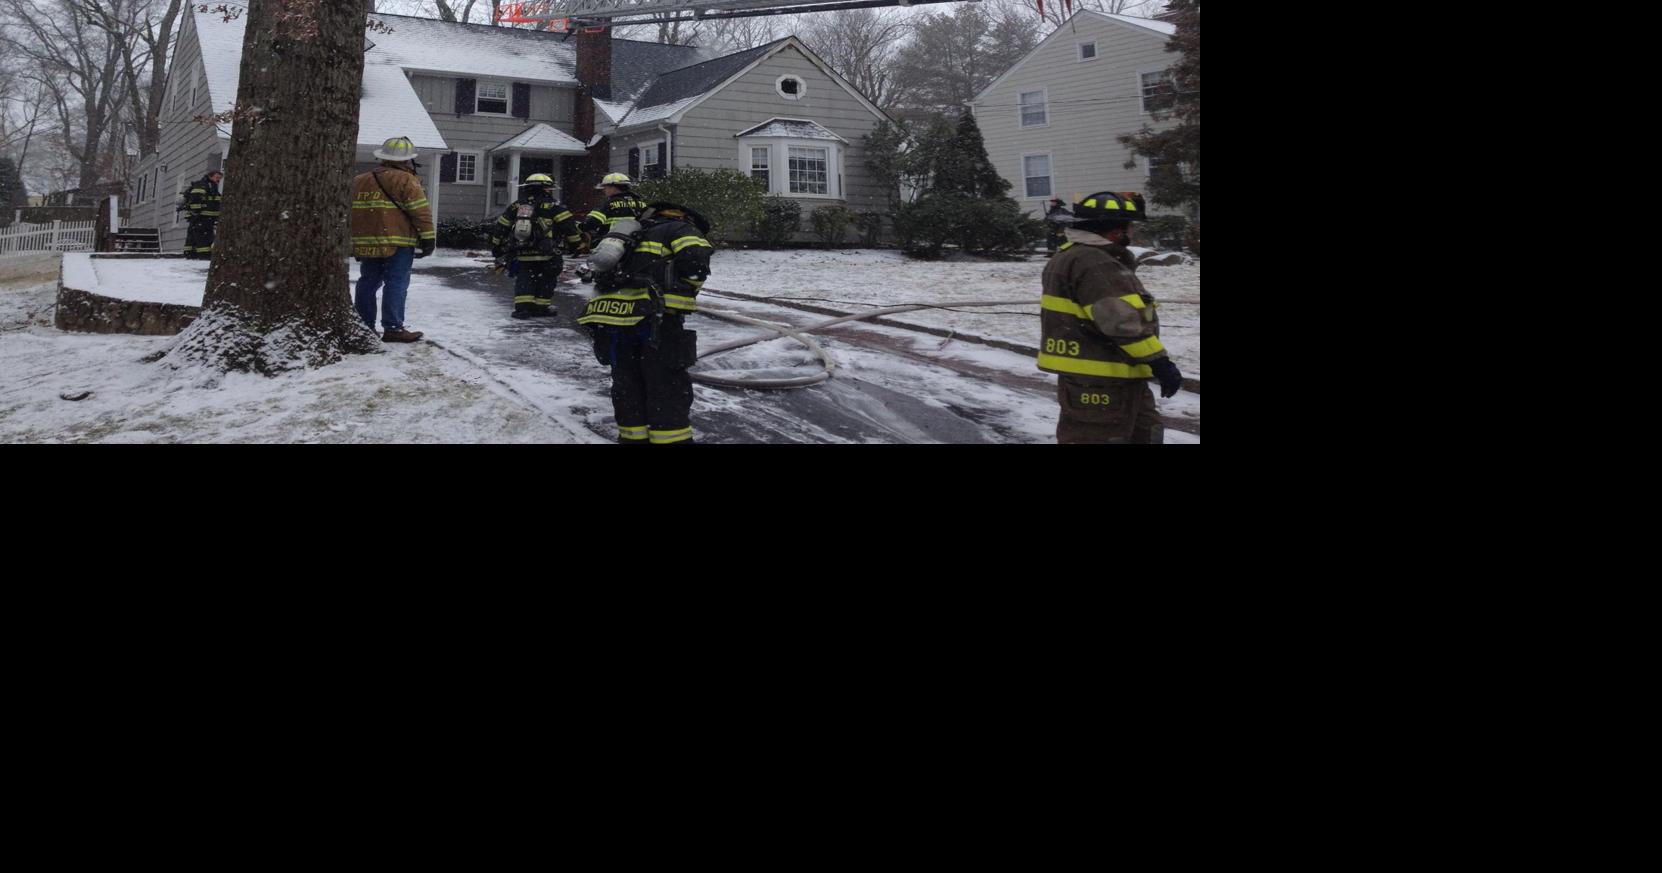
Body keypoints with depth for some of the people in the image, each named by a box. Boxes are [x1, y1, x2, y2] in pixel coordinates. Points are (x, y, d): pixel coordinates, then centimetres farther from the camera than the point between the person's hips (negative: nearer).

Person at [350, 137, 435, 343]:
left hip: (367, 244, 7)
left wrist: (355, 243, 24)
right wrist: (429, 238, -7)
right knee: (396, 284, -4)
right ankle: (393, 328, -8)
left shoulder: (359, 181, 16)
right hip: (398, 243, -7)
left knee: (368, 282, 14)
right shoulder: (405, 181, -7)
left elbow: (351, 211, 19)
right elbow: (421, 211, -12)